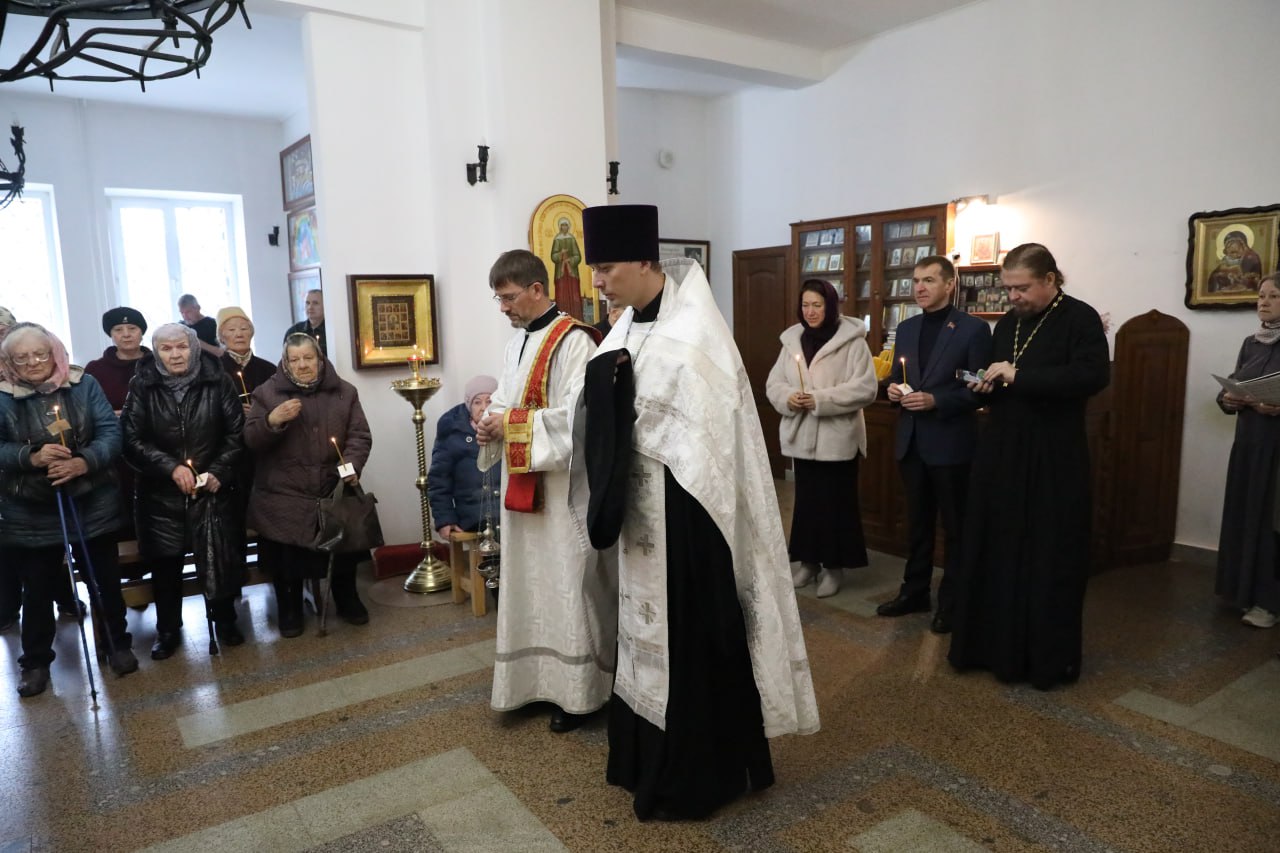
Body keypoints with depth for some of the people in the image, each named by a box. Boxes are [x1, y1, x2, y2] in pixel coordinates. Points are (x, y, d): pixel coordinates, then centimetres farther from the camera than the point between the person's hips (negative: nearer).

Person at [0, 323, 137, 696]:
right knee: (38, 588, 12)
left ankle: (118, 644, 31)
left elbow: (111, 431, -9)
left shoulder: (84, 385, -5)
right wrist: (31, 457, -25)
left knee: (105, 579, 13)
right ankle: (35, 662, 29)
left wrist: (84, 462, -25)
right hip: (31, 513, 0)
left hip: (92, 505, 0)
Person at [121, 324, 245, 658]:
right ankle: (167, 630, 27)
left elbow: (236, 432, -2)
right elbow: (131, 439, -5)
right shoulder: (142, 385, -4)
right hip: (160, 491, 1)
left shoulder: (217, 382, -4)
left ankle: (225, 621, 25)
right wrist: (170, 467, -16)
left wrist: (219, 471, -11)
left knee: (220, 556, 3)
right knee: (165, 563, 9)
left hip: (212, 488, 0)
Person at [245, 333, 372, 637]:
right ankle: (289, 610, 23)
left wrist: (352, 465, -17)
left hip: (335, 491, 2)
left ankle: (347, 599, 34)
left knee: (345, 546, 9)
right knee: (287, 556, -1)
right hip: (284, 495, -1)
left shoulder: (344, 391, 4)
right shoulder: (267, 392, 1)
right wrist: (272, 421, -21)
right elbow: (251, 440, -2)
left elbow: (360, 436, 1)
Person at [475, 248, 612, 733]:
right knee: (529, 582, 14)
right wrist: (491, 426, -2)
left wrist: (512, 424, -17)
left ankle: (577, 690, 16)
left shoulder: (573, 341, -14)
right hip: (522, 483, 8)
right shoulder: (517, 342, 13)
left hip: (562, 485, -8)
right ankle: (537, 677, 28)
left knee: (566, 583, 2)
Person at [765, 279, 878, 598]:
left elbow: (865, 388, -15)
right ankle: (808, 560, 27)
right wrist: (787, 398, -14)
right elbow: (773, 382, 9)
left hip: (837, 437, -5)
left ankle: (833, 566, 18)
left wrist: (820, 400, -21)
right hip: (801, 435, 5)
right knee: (806, 499, 13)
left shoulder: (852, 341, -8)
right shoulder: (792, 340, 8)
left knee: (836, 502, 4)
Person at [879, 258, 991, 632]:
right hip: (911, 442, 6)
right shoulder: (906, 328, 11)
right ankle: (914, 592, 29)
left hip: (951, 443, -5)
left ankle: (952, 602, 20)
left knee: (955, 527, 7)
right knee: (917, 523, 16)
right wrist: (893, 389, -6)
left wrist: (935, 400, -21)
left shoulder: (973, 328, -7)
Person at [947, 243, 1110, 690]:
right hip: (1001, 452, 6)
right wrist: (987, 387, -2)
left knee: (1049, 559, 3)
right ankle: (995, 645, 22)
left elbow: (1094, 375, -22)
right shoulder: (1006, 324, 13)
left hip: (1053, 459, -6)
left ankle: (1049, 657, 17)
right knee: (994, 550, 8)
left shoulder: (1080, 318, -7)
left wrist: (1019, 376, -23)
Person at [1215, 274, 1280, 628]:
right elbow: (1231, 386, 13)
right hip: (1248, 442, 6)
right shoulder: (1250, 343, 10)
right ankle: (1246, 589, 21)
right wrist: (1228, 399, -7)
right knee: (1244, 513, 9)